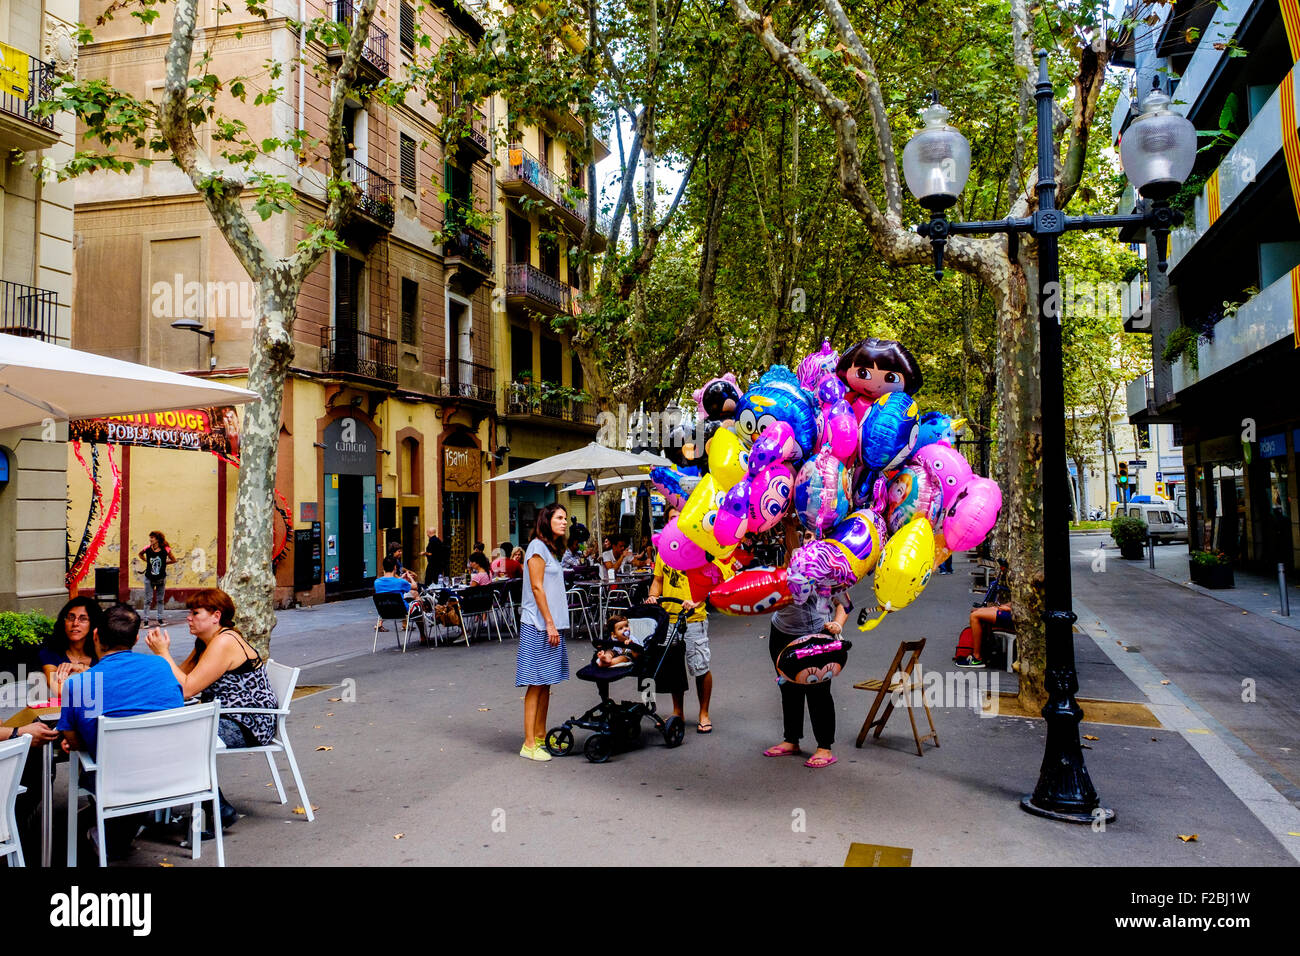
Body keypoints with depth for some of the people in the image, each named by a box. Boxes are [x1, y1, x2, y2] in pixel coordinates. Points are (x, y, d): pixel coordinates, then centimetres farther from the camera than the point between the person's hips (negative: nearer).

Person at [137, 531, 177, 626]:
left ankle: (160, 618, 22)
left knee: (160, 599, 11)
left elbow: (174, 560, 1)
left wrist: (164, 563, -3)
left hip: (161, 578, 0)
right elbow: (140, 554, 14)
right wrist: (147, 561, 4)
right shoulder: (147, 549, -9)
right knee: (148, 599, 2)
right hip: (149, 578, 0)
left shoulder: (165, 549, -11)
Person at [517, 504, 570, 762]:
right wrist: (549, 623, -17)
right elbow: (537, 588, -14)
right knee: (536, 684, -8)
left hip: (551, 624, 9)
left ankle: (540, 736, 20)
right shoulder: (538, 547, -9)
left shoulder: (552, 549, 19)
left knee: (546, 683, 12)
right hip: (539, 625, -9)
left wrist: (554, 624, 16)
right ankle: (529, 744, -5)